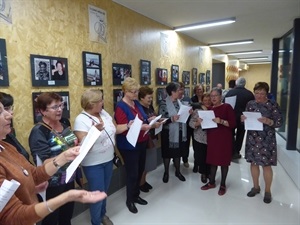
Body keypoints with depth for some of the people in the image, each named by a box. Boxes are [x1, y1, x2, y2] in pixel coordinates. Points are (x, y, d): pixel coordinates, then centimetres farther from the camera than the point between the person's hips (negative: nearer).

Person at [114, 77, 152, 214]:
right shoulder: (121, 107, -18)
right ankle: (129, 200, 27)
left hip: (141, 143, 8)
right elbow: (121, 129, -25)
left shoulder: (137, 103, 7)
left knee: (140, 170, 18)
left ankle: (136, 195, 38)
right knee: (132, 173, 4)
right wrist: (140, 127, -36)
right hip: (129, 146, -8)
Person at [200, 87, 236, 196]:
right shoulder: (210, 109, 11)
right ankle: (211, 182, 26)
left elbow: (233, 124, -12)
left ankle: (223, 185, 20)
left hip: (224, 138, -5)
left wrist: (221, 121, -26)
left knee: (223, 160, 6)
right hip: (212, 138, 5)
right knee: (213, 159, 12)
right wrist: (202, 121, -4)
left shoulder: (227, 107, -7)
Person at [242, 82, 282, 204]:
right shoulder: (250, 104, 4)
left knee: (266, 165, 4)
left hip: (266, 140, -4)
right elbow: (246, 119, 9)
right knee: (253, 162, 13)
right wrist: (243, 118, -13)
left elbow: (279, 122, -8)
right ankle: (256, 187, 32)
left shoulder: (273, 105, -7)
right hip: (252, 139, 4)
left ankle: (267, 191, 24)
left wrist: (268, 121, -27)